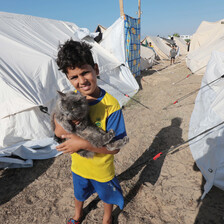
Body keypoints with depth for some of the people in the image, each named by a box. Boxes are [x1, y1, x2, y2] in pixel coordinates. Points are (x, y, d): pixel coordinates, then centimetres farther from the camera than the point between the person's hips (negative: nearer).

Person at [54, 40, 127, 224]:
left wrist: (82, 142, -36)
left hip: (102, 169, -3)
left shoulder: (110, 104, -29)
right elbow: (58, 133, -12)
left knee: (107, 195, 27)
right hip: (78, 165, 4)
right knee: (79, 193, 32)